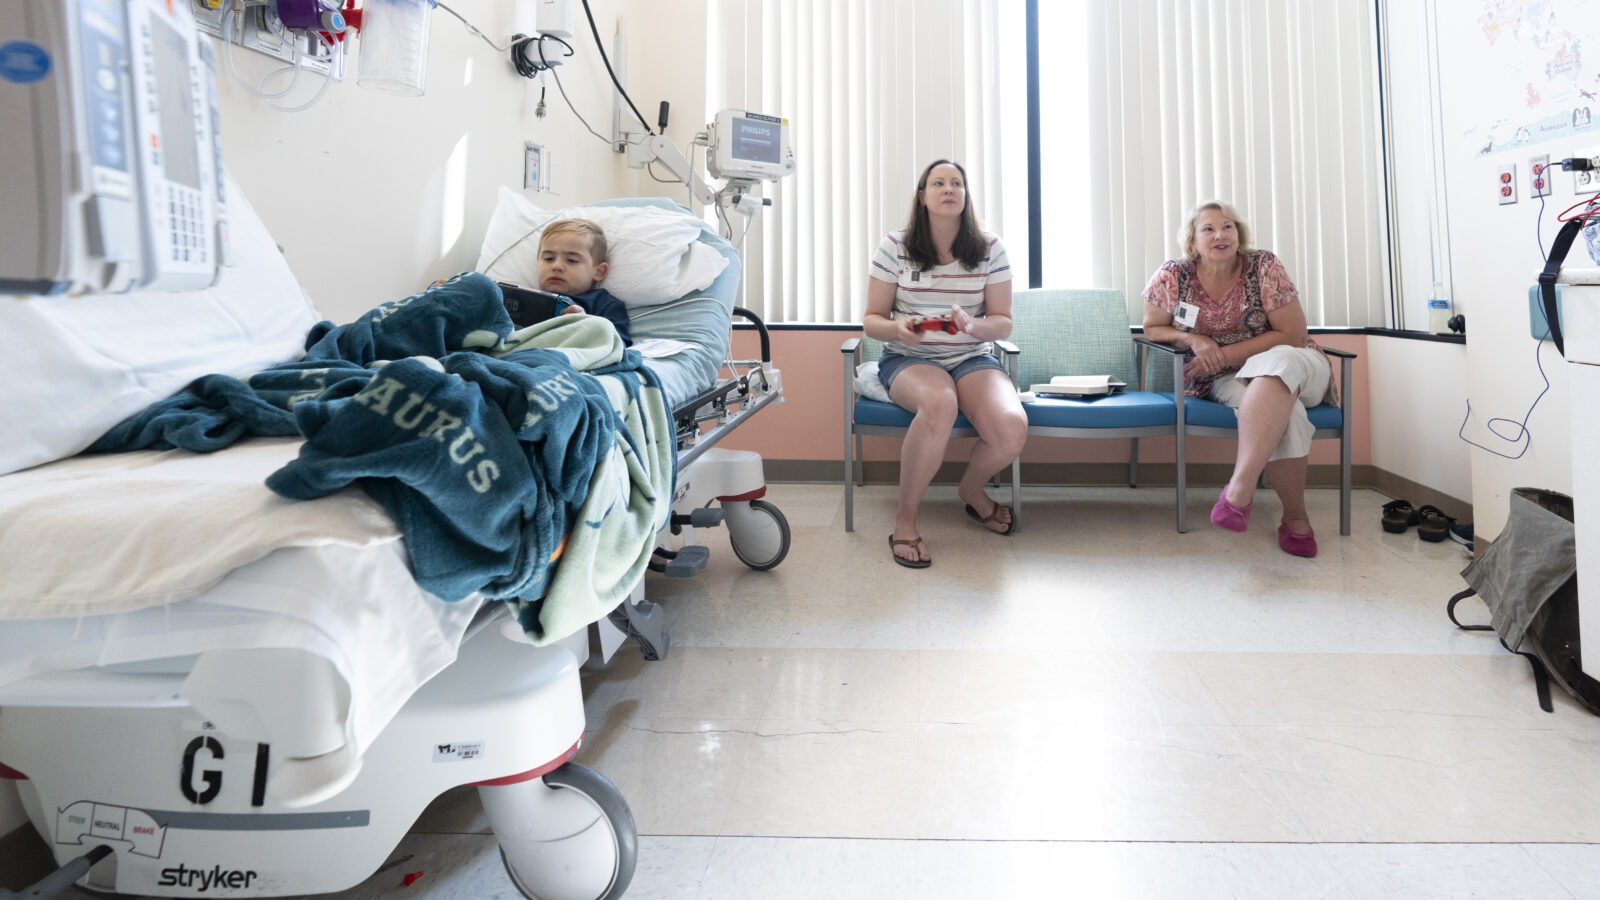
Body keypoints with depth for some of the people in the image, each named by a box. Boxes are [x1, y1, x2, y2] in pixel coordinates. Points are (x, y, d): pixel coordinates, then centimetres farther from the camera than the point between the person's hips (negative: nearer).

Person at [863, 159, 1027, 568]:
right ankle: (905, 519, -20)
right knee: (939, 402, -40)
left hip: (973, 358, 2)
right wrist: (897, 329, -22)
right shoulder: (894, 246, 1)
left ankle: (971, 488, 10)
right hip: (909, 359, -2)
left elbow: (1003, 322, 5)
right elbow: (871, 320, 2)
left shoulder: (990, 248, 5)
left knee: (1012, 428, -28)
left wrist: (972, 326, -19)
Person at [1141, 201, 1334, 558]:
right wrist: (1192, 339, -17)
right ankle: (1296, 517, -26)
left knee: (1275, 362, -38)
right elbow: (1152, 329, 5)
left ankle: (1240, 486, -46)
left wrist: (1223, 354, -19)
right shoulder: (1172, 276, -5)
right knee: (1281, 411, -34)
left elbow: (1292, 335, -11)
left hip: (1293, 365, 0)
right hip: (1229, 379, 1)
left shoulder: (1264, 267, -10)